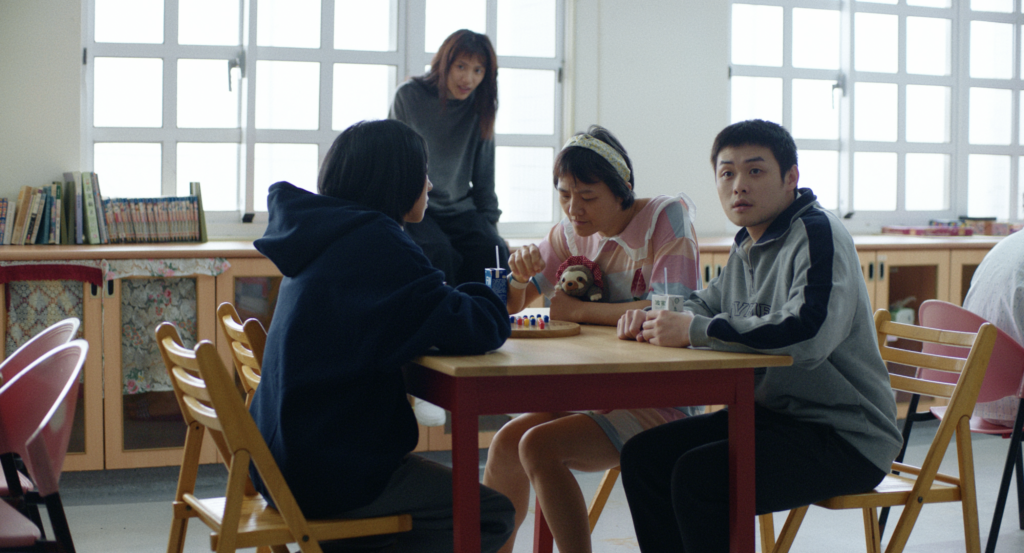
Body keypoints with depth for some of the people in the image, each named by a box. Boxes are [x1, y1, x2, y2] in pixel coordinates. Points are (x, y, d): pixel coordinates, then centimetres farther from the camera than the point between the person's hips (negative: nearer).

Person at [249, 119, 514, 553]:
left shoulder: (322, 237, 10)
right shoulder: (376, 245, -18)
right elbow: (478, 331, -21)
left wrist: (461, 304, 4)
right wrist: (486, 301, 2)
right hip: (330, 472, -10)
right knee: (493, 514, -2)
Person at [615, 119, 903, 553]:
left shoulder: (817, 234, -16)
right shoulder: (747, 246, 12)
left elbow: (809, 331, -33)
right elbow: (709, 303, 29)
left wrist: (694, 330, -26)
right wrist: (655, 319, 5)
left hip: (845, 438, -9)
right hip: (773, 414, 9)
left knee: (698, 475, -27)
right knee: (643, 455, 2)